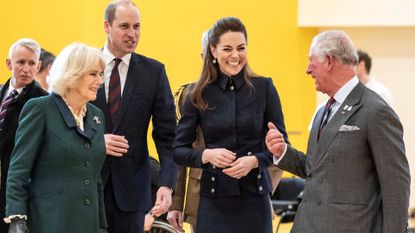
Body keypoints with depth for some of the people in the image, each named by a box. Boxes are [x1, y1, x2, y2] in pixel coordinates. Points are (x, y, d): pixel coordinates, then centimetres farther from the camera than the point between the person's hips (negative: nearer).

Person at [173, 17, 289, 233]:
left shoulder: (264, 88, 1)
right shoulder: (199, 96, 2)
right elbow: (178, 150, 3)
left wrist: (254, 160, -15)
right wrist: (207, 155, -16)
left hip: (255, 198, 0)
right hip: (214, 200, 0)